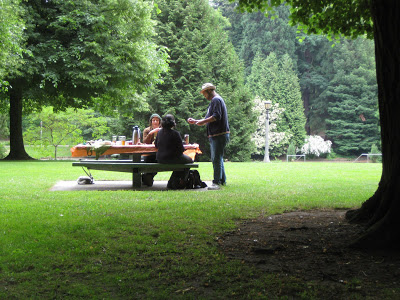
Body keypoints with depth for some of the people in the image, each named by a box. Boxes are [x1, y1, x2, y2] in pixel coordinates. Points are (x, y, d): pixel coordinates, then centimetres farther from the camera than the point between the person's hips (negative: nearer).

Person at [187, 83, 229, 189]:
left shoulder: (216, 100, -9)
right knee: (217, 158, 14)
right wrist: (195, 121, 24)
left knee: (216, 158, -11)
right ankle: (222, 180, 21)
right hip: (215, 135, 11)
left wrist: (202, 122, -17)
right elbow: (209, 119, 29)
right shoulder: (214, 101, 24)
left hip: (219, 135, -11)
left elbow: (216, 116, -22)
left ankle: (216, 182, -12)